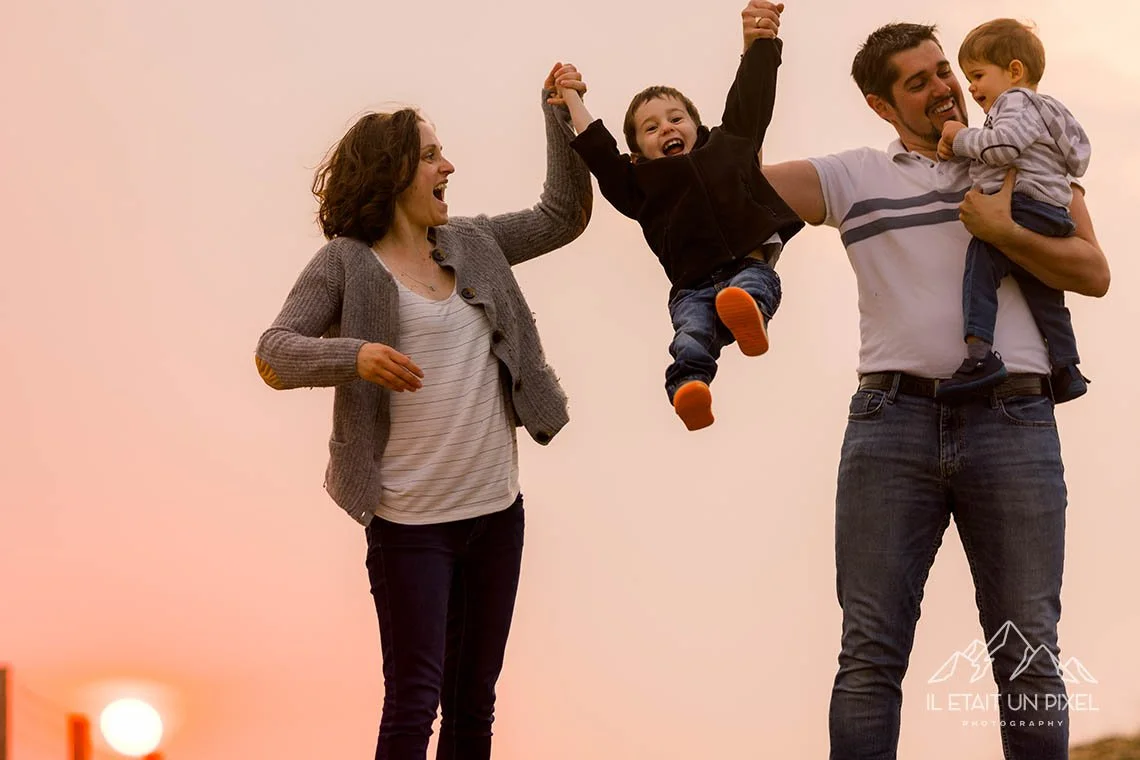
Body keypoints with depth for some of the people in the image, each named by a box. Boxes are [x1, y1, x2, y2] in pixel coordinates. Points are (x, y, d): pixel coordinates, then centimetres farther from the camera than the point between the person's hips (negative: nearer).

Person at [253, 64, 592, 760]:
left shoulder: (472, 245, 12)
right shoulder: (347, 263, -6)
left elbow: (563, 216, 22)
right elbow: (275, 354, -14)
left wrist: (563, 116, 12)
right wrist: (353, 355, -33)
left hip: (497, 511, 6)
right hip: (410, 522, -6)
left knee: (475, 701, 12)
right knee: (415, 700, -7)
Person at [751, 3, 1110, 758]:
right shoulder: (853, 178, 12)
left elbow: (1094, 272, 6)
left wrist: (1000, 229, -9)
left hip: (1013, 424, 0)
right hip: (892, 422, 0)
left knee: (1029, 654, 2)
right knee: (870, 652, -3)